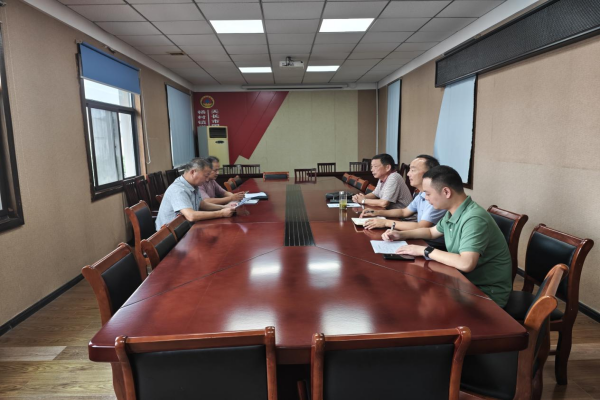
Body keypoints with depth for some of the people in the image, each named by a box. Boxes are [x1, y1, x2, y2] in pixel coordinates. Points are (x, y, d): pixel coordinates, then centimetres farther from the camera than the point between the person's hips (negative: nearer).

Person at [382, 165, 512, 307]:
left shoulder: (474, 219, -28)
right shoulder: (452, 213, 1)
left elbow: (466, 264, -39)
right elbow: (431, 232, 21)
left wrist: (425, 250, -27)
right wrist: (401, 235, 7)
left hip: (488, 292, -8)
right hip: (465, 280, 8)